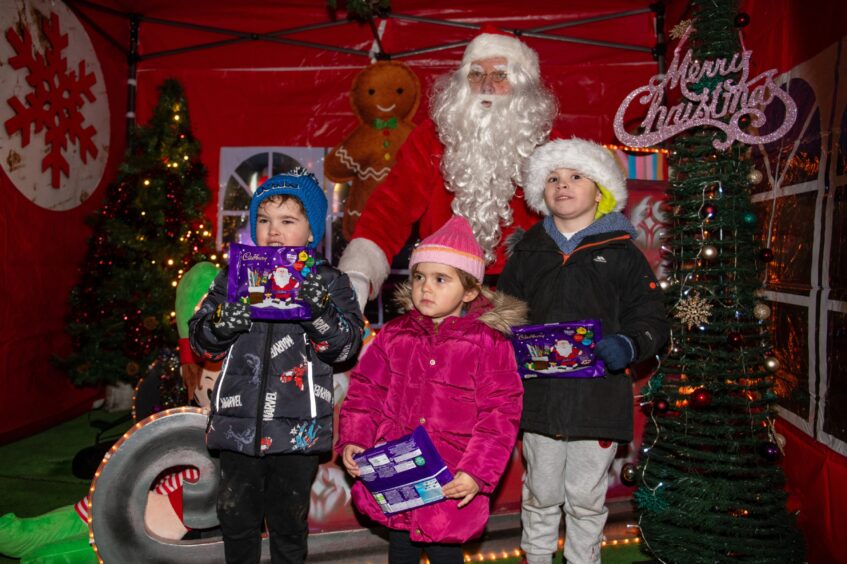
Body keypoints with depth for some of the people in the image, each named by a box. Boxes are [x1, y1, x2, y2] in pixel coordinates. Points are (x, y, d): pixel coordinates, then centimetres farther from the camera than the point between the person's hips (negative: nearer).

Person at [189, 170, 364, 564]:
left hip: (297, 427, -2)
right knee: (236, 517, 16)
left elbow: (346, 345, -11)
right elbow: (200, 339, 3)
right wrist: (220, 324, -19)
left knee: (288, 521, 15)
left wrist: (321, 310, -30)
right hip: (238, 423, 3)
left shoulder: (328, 282, -2)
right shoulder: (234, 275, 5)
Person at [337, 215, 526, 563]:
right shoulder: (394, 335, 1)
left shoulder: (489, 343, -10)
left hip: (452, 483, -4)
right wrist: (352, 440, -3)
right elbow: (365, 393, 7)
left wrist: (477, 472, -16)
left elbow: (499, 414, -11)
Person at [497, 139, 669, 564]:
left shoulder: (622, 253, 2)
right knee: (541, 493, 16)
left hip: (599, 398, -1)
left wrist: (629, 345, -19)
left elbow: (652, 319, 0)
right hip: (538, 396, 2)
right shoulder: (527, 252, 8)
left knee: (587, 499, 14)